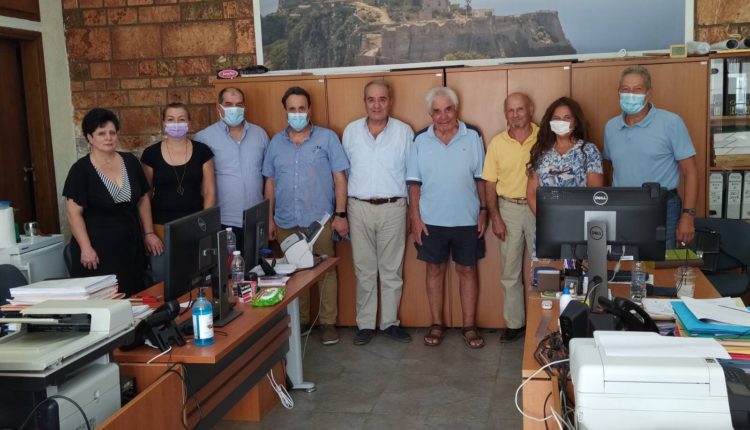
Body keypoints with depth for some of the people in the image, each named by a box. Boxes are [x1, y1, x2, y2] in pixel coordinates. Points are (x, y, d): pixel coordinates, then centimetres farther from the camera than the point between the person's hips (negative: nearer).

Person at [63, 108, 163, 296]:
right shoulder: (80, 170, -6)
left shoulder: (130, 161, 7)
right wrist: (86, 248, -15)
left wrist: (149, 233, 10)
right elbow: (74, 213, -9)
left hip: (131, 246, 4)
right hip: (98, 250, -4)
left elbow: (143, 200, 15)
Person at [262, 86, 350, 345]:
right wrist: (270, 218, 9)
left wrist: (340, 214, -6)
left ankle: (328, 323, 14)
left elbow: (339, 177, -1)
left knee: (325, 271, 3)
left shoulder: (327, 138, 0)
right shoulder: (276, 142, 9)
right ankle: (299, 321, 24)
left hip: (320, 220, -3)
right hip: (286, 222, 3)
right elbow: (270, 182, 12)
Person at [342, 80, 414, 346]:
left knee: (392, 270, 7)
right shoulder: (351, 131, 4)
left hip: (392, 208, -1)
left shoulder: (404, 132, 0)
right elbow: (344, 171, 8)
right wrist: (341, 211, 6)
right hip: (359, 208, 1)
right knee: (364, 270, 8)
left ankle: (390, 322, 20)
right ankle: (365, 324, 17)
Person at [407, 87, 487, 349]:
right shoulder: (421, 141, -1)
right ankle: (437, 325, 22)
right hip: (432, 220, 0)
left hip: (467, 220, 0)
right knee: (435, 270, 9)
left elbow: (480, 178, 3)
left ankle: (469, 327, 18)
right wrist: (415, 218, -4)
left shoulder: (472, 137, -1)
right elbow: (414, 183, 0)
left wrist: (483, 210, -1)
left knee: (467, 271, 8)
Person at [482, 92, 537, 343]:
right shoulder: (497, 143, 1)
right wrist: (495, 217, -2)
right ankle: (514, 323, 20)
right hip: (509, 209, 2)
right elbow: (490, 183, 3)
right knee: (510, 271, 8)